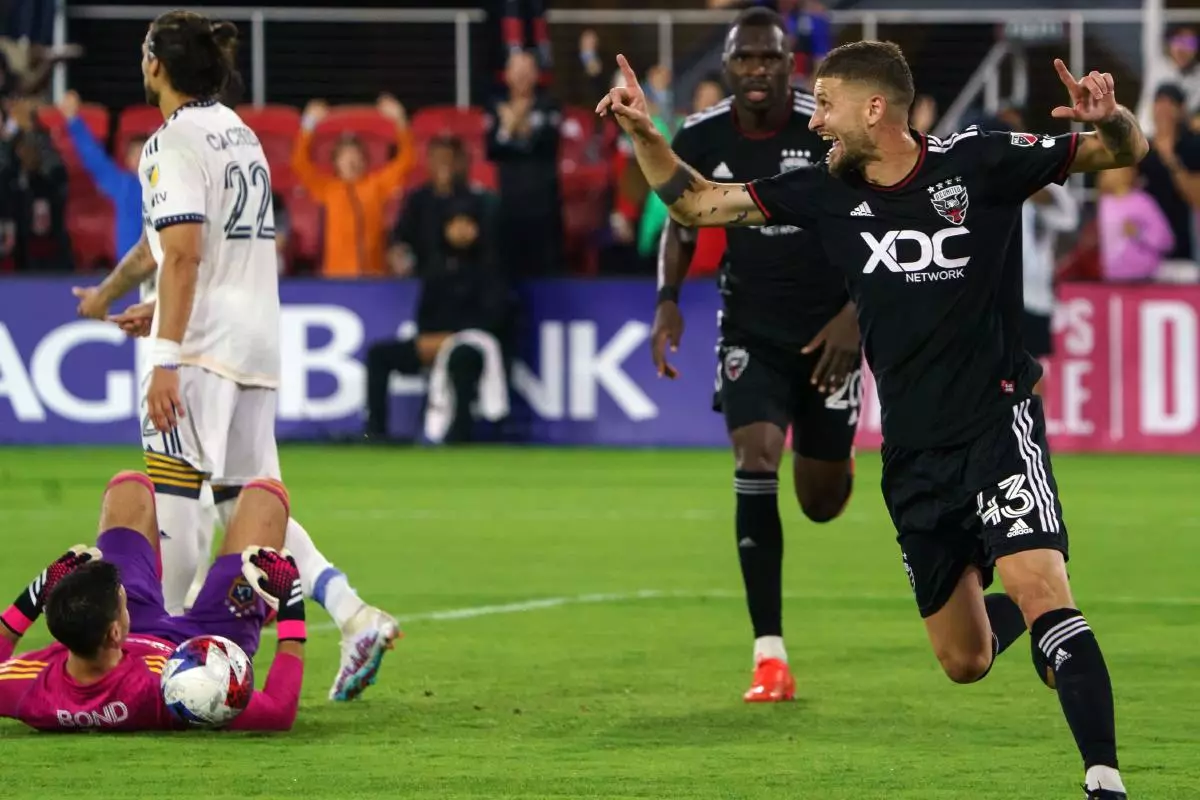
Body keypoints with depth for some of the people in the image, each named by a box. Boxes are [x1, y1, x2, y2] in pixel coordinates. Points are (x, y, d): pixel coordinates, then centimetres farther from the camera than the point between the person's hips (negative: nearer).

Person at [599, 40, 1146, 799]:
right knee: (964, 662, 10)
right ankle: (1014, 616, 45)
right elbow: (697, 202, 10)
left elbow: (1125, 152, -3)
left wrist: (1110, 119, -26)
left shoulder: (977, 163, -8)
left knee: (1040, 590, -28)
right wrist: (645, 133, -4)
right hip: (913, 453, 5)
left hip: (997, 423, -5)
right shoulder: (826, 192, 4)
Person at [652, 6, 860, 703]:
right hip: (751, 330, 1)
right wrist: (668, 300, -5)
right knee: (755, 462, -21)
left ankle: (837, 459, 52)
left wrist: (855, 312, -18)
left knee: (821, 502, 8)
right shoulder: (700, 140, -7)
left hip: (828, 331, -1)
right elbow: (682, 224, 11)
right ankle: (770, 658, -19)